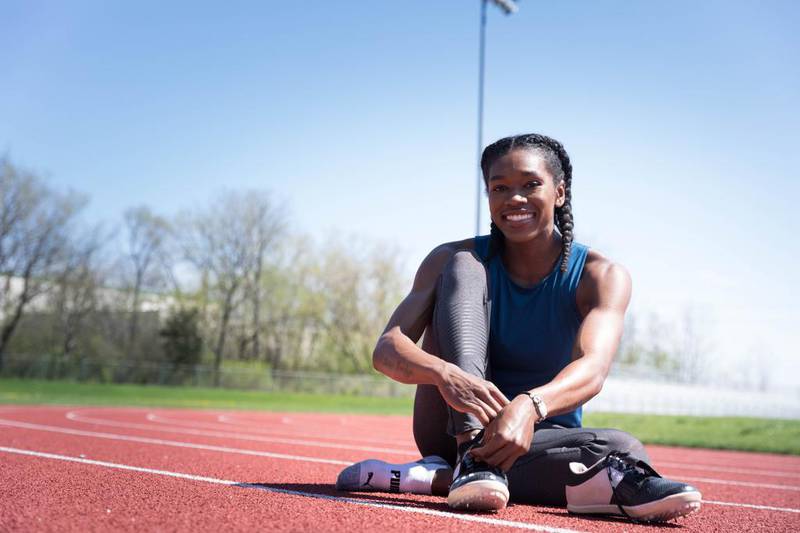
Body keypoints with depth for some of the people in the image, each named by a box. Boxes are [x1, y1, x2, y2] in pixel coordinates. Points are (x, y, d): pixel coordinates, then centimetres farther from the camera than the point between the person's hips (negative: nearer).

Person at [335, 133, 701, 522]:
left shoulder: (601, 275, -7)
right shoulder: (455, 258, -6)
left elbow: (592, 370, -27)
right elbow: (386, 350, -20)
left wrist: (529, 406, -50)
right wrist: (445, 374, -44)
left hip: (540, 434, 1)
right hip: (453, 430, 0)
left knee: (624, 452, -34)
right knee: (461, 267, -20)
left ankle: (435, 478, -30)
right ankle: (473, 454, -38)